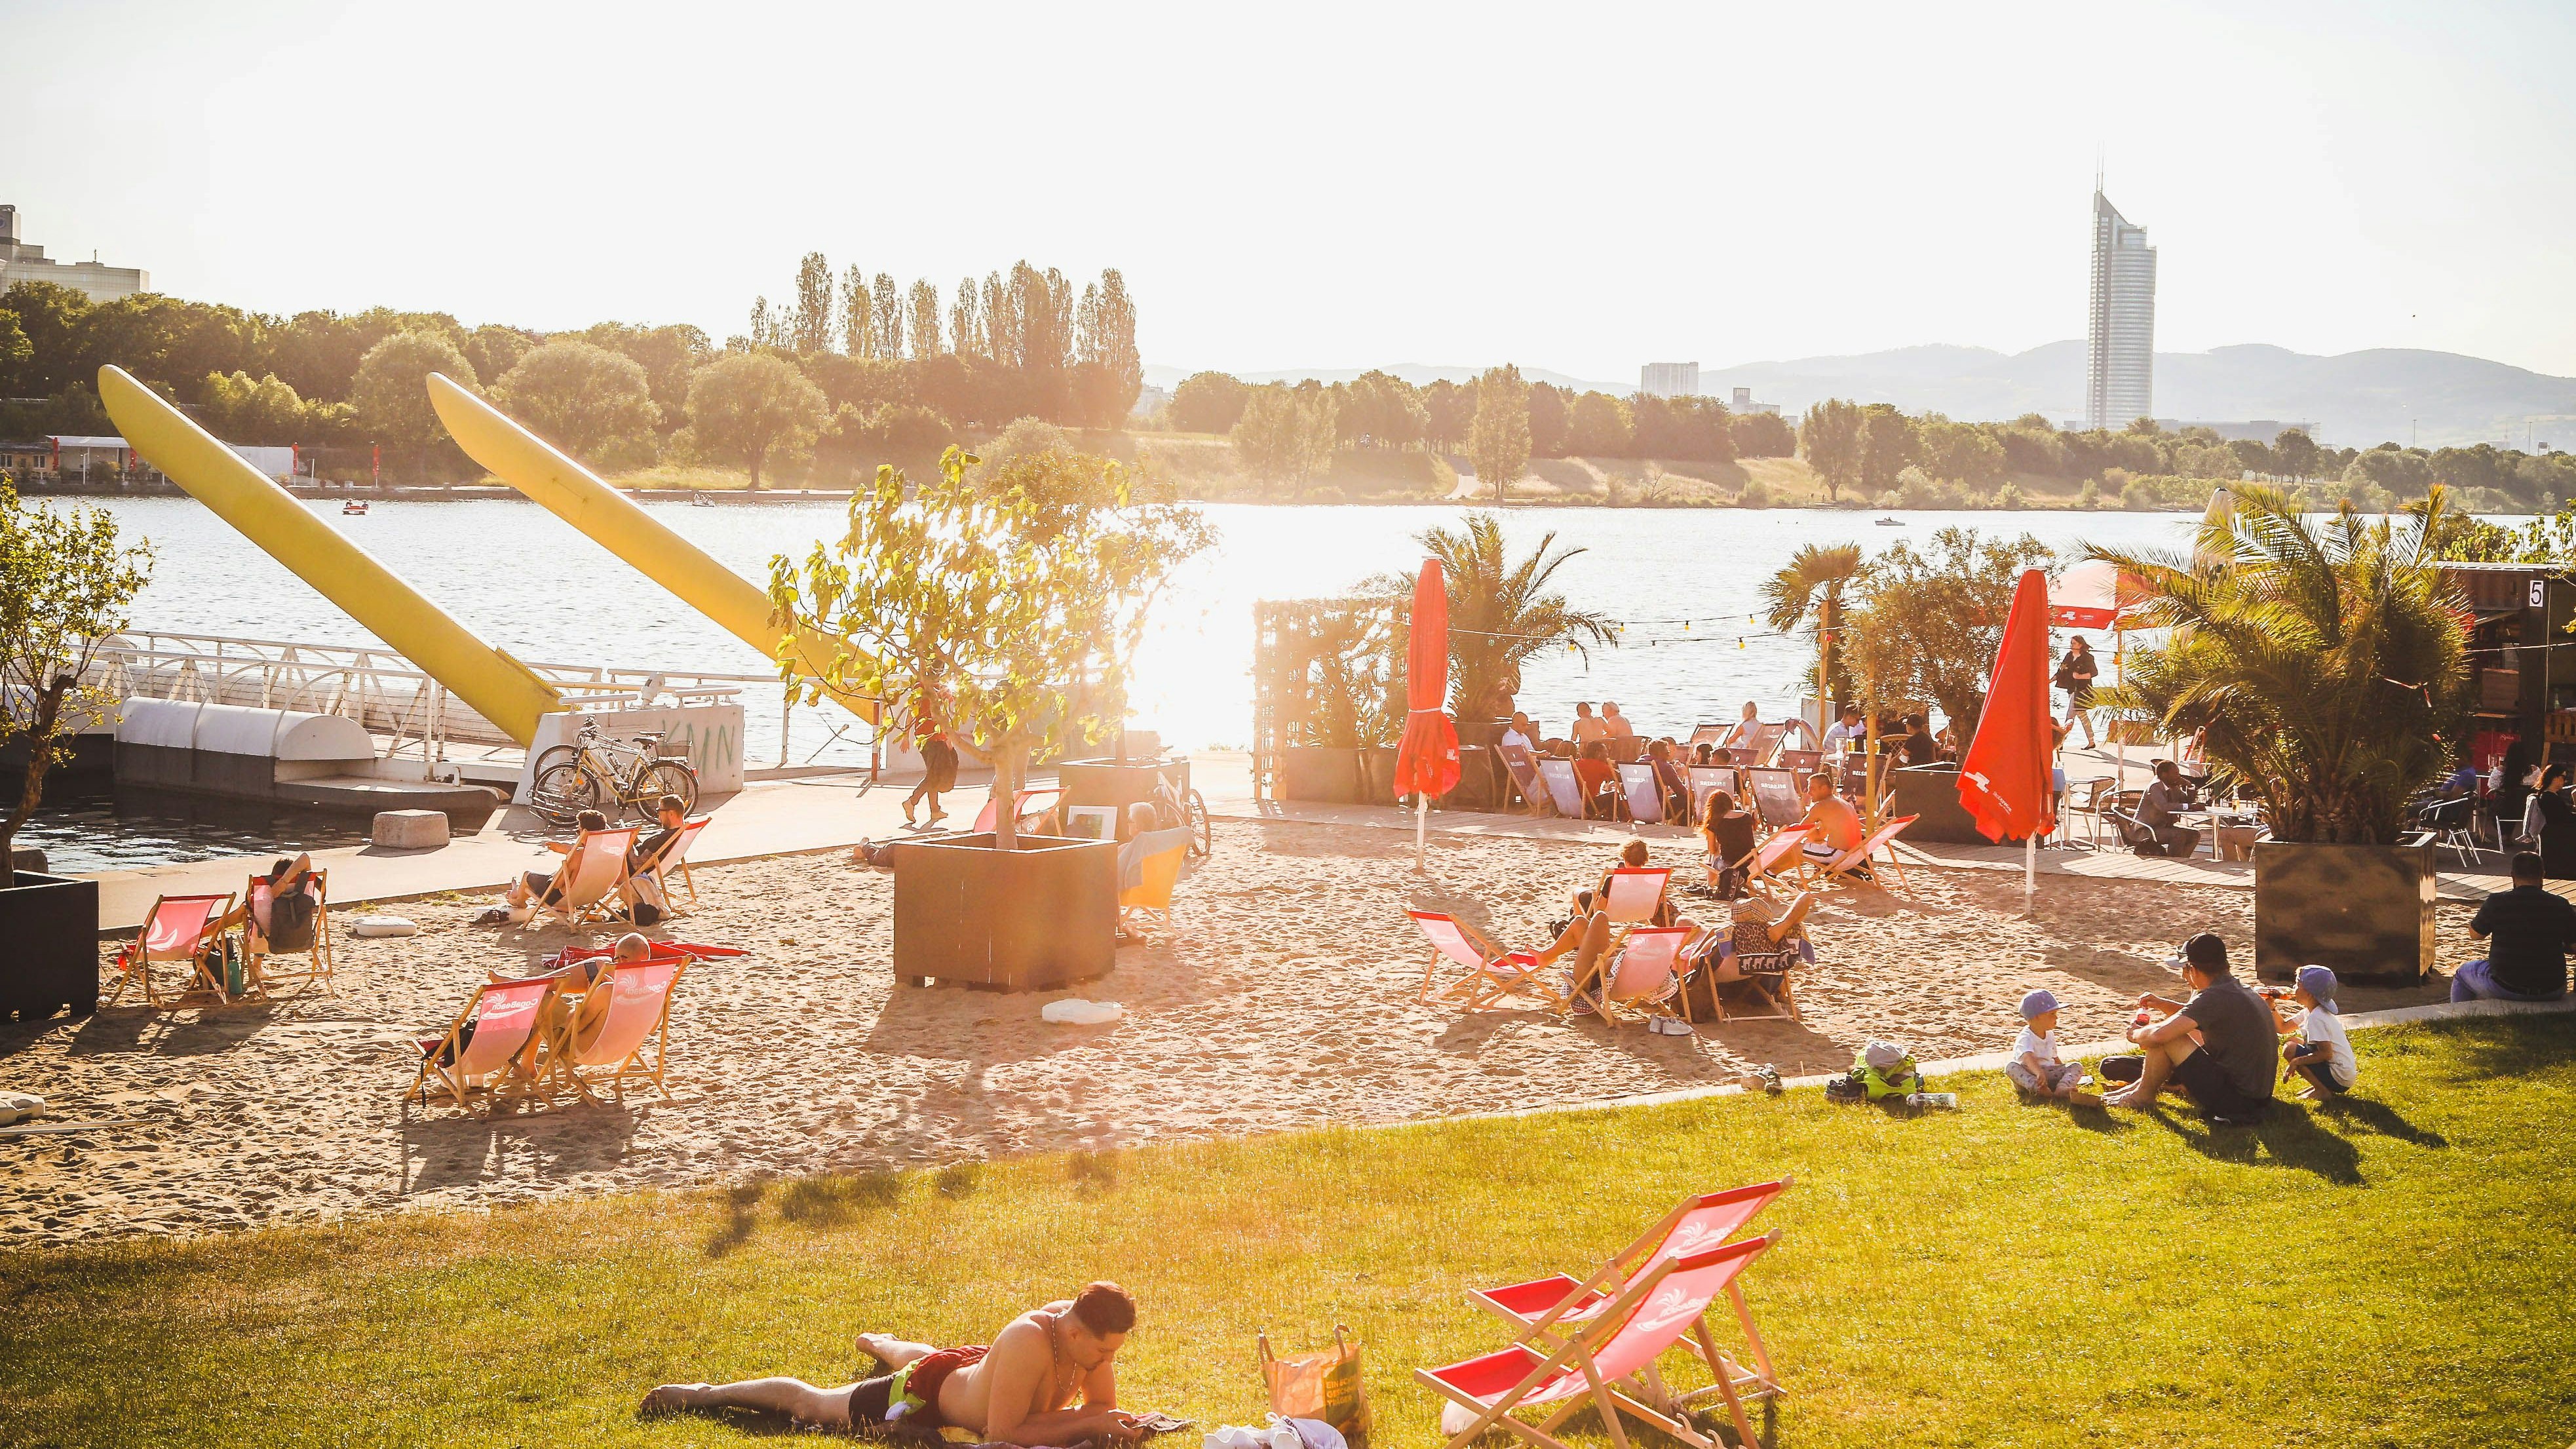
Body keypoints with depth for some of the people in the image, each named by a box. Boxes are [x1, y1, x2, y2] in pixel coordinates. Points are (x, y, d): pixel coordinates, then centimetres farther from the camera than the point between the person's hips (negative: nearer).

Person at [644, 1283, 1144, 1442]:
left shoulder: (1084, 1326, -23)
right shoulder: (1029, 1341, -45)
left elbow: (1103, 1403, -9)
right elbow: (1002, 1433, -44)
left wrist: (1114, 1422, -32)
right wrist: (1088, 1423, -45)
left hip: (972, 1366, 7)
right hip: (925, 1395, -7)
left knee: (910, 1354, 44)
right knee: (807, 1402, 13)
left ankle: (877, 1343, 77)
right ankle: (705, 1394, 33)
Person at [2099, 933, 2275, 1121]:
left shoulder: (2214, 997, -19)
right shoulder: (2240, 989, 11)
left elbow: (2158, 1034, -25)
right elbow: (2196, 1015, 32)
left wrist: (2136, 1034, -2)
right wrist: (2163, 1004, 16)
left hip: (2232, 1101, -10)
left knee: (2166, 1036, -8)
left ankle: (2143, 1096, 12)